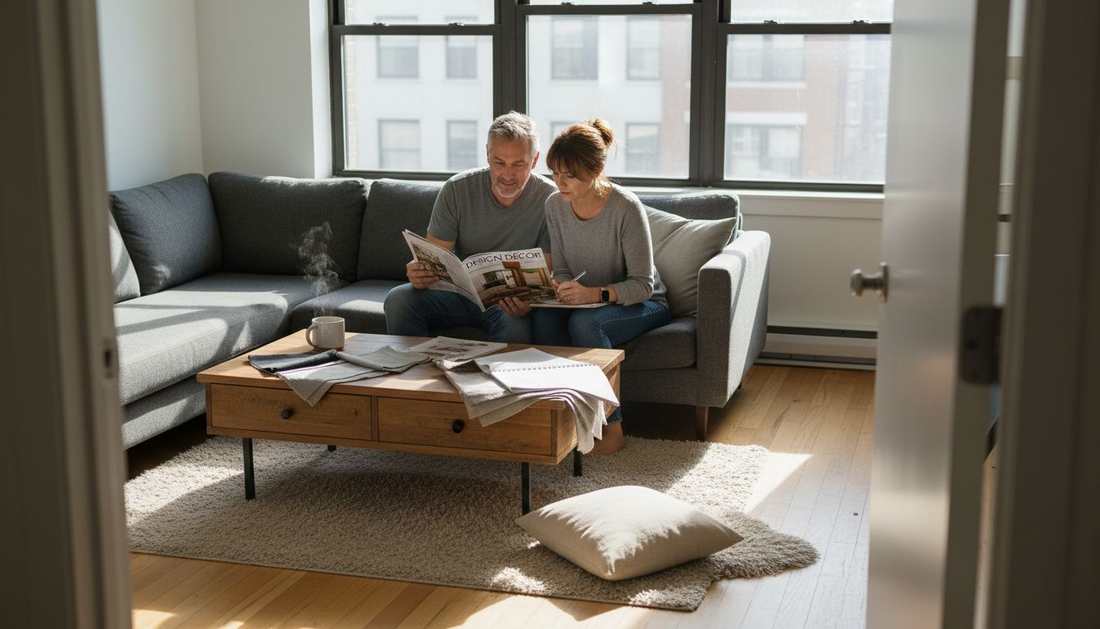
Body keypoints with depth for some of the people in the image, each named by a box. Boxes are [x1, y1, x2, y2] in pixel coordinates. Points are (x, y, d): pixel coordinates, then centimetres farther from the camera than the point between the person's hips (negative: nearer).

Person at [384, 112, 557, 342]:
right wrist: (419, 272, -31)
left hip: (510, 300, -2)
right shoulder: (457, 190, -6)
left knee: (516, 326, -37)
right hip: (459, 288, 2)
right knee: (398, 299, -23)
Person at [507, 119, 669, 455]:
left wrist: (596, 293, -39)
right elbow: (563, 271, 2)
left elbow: (642, 284, -22)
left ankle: (612, 426, -22)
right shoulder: (555, 205, -6)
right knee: (542, 317, -28)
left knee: (584, 322, -35)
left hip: (641, 304, -4)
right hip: (586, 301, 5)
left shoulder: (626, 208, -24)